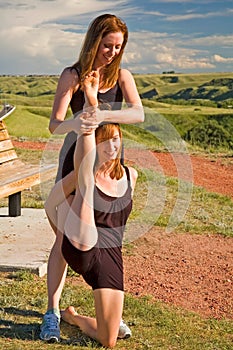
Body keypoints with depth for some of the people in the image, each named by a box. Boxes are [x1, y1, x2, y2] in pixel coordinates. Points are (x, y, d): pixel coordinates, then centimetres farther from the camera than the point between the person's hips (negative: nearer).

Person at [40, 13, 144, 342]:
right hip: (76, 159, -2)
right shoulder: (72, 76, -8)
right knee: (64, 239, -3)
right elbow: (54, 125, -16)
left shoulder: (121, 75, -1)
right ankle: (52, 313, 8)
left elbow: (138, 113, -19)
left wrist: (102, 115, -36)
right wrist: (76, 122, -39)